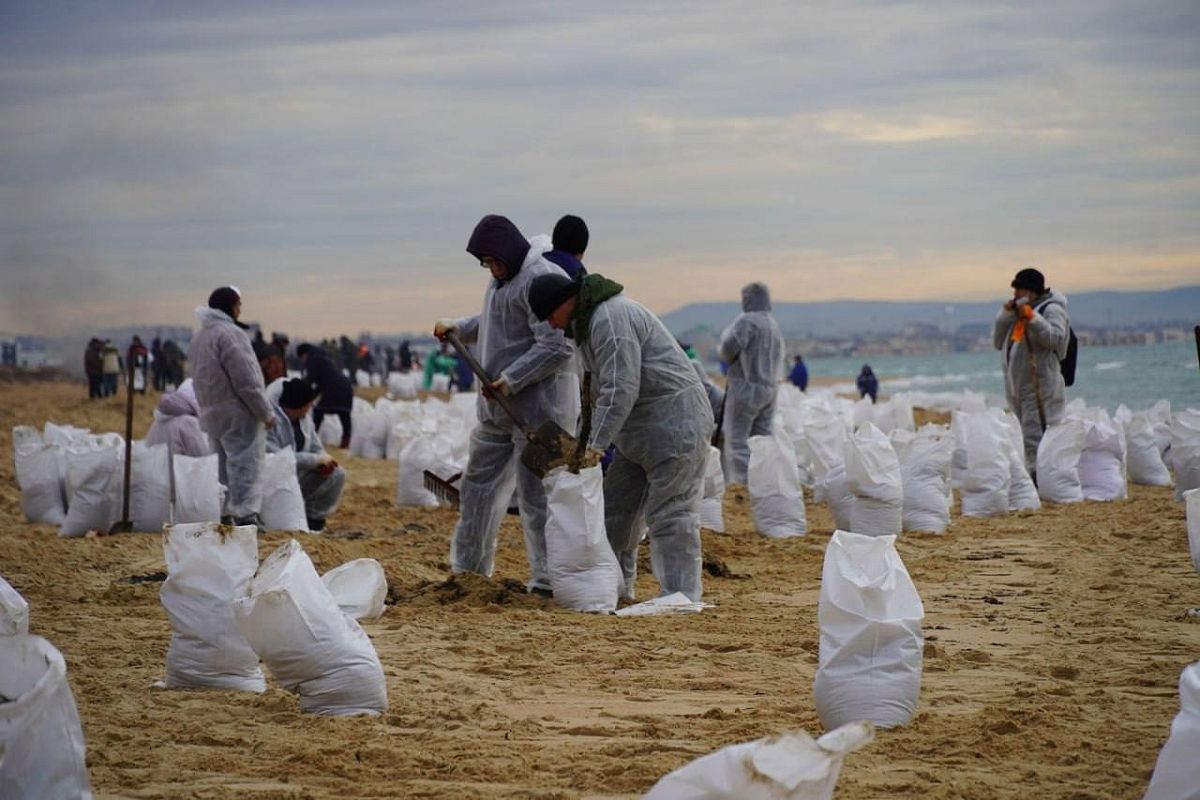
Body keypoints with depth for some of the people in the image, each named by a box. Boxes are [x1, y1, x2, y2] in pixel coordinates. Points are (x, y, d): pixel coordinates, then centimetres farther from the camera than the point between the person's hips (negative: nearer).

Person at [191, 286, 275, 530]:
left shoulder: (200, 336, 14)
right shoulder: (229, 333, -15)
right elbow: (246, 379, -18)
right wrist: (266, 412, -12)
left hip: (212, 413, 9)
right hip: (238, 412, -9)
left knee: (225, 466, 15)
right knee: (246, 464, -9)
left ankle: (226, 515, 15)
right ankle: (246, 514, -17)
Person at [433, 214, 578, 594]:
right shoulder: (503, 277, 14)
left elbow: (555, 348, -24)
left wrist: (508, 382, -23)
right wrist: (458, 327, 16)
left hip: (537, 406, -10)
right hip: (497, 407, 10)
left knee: (536, 498, -6)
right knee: (479, 486, 16)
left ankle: (548, 581, 1)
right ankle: (468, 569, 28)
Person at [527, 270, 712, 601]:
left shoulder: (610, 319, -20)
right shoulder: (589, 321, 15)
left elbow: (620, 389, -27)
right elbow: (606, 385, 21)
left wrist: (596, 443, -28)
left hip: (675, 422, -11)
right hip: (643, 431, 11)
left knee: (669, 512, -10)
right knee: (616, 506, 12)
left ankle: (680, 595, -9)